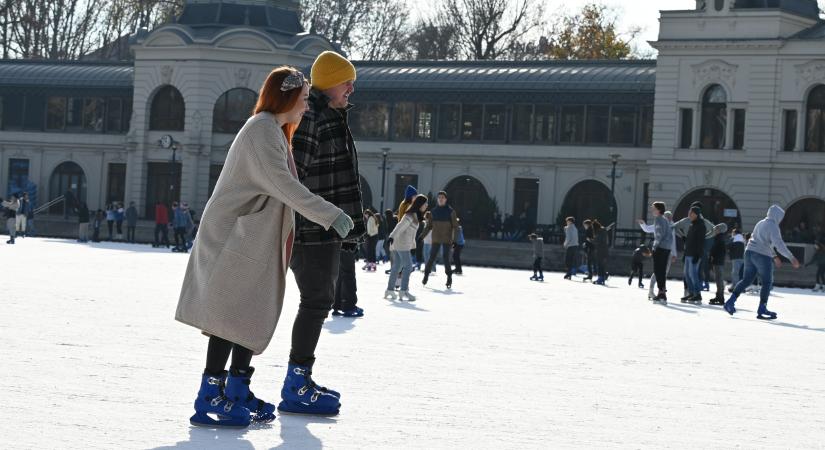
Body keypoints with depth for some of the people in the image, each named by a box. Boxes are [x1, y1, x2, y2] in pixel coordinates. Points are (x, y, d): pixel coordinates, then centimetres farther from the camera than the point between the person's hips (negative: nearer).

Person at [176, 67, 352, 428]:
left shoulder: (275, 132, 19)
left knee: (254, 316, 9)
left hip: (254, 239, 10)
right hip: (233, 237, -10)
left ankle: (237, 391, 15)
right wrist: (330, 215, -26)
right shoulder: (262, 129, -14)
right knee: (232, 315, -11)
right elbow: (282, 184, -24)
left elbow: (281, 188, 21)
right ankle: (210, 397, -10)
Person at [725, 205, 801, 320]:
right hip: (762, 256, -8)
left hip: (750, 252, 8)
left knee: (746, 279, 12)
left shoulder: (760, 223, 19)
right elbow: (779, 244, -19)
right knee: (767, 282, 4)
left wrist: (774, 256, 33)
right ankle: (762, 310, 3)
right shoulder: (773, 226, -8)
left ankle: (730, 302, 2)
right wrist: (792, 258, -19)